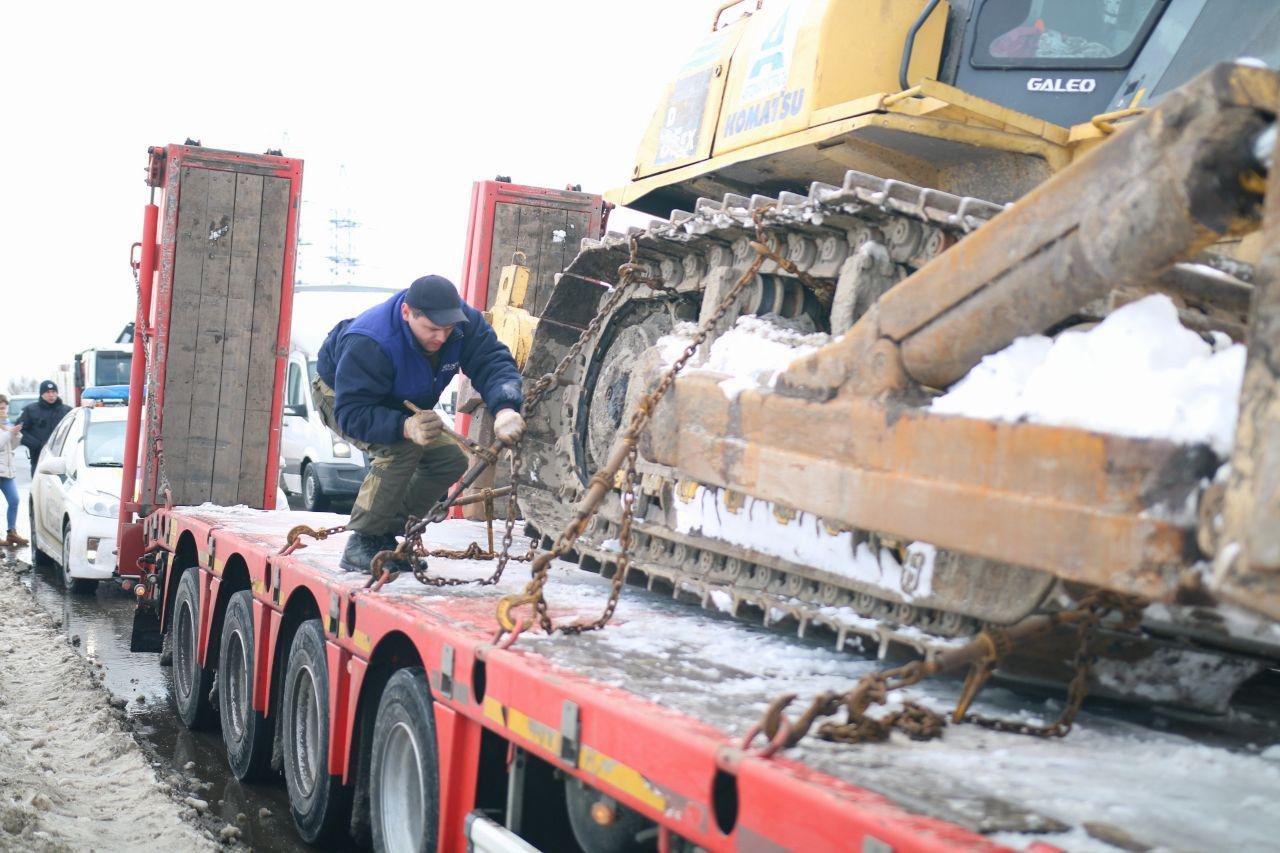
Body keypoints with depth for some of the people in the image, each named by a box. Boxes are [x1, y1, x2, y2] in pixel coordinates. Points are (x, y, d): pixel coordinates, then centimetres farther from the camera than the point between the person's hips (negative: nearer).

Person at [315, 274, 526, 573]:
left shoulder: (464, 322, -26)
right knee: (402, 450, -33)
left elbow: (493, 362, -32)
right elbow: (351, 413, -42)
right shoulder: (368, 344, -42)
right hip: (339, 396, -7)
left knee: (451, 461, -7)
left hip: (405, 407, 7)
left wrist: (504, 409, -54)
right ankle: (360, 545, -22)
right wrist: (406, 427, -59)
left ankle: (385, 536, 6)